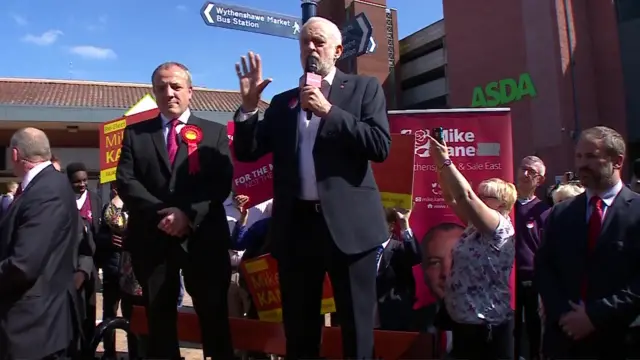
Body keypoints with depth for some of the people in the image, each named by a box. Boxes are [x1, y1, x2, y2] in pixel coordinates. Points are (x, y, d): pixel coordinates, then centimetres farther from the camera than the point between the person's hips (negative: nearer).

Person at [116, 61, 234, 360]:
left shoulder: (215, 132, 9)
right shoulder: (135, 133, 13)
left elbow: (222, 183, -3)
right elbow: (125, 182, 1)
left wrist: (189, 214, -16)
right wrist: (161, 213, -13)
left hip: (202, 237, -1)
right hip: (152, 239, 2)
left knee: (214, 317, 4)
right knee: (159, 318, 10)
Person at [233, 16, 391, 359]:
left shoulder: (364, 88, 5)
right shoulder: (281, 102, 14)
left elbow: (380, 146, -8)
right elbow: (246, 152, 11)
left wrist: (328, 110, -12)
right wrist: (249, 105, -3)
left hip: (348, 223, -3)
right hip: (296, 225, 3)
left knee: (356, 330, 9)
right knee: (298, 332, 15)